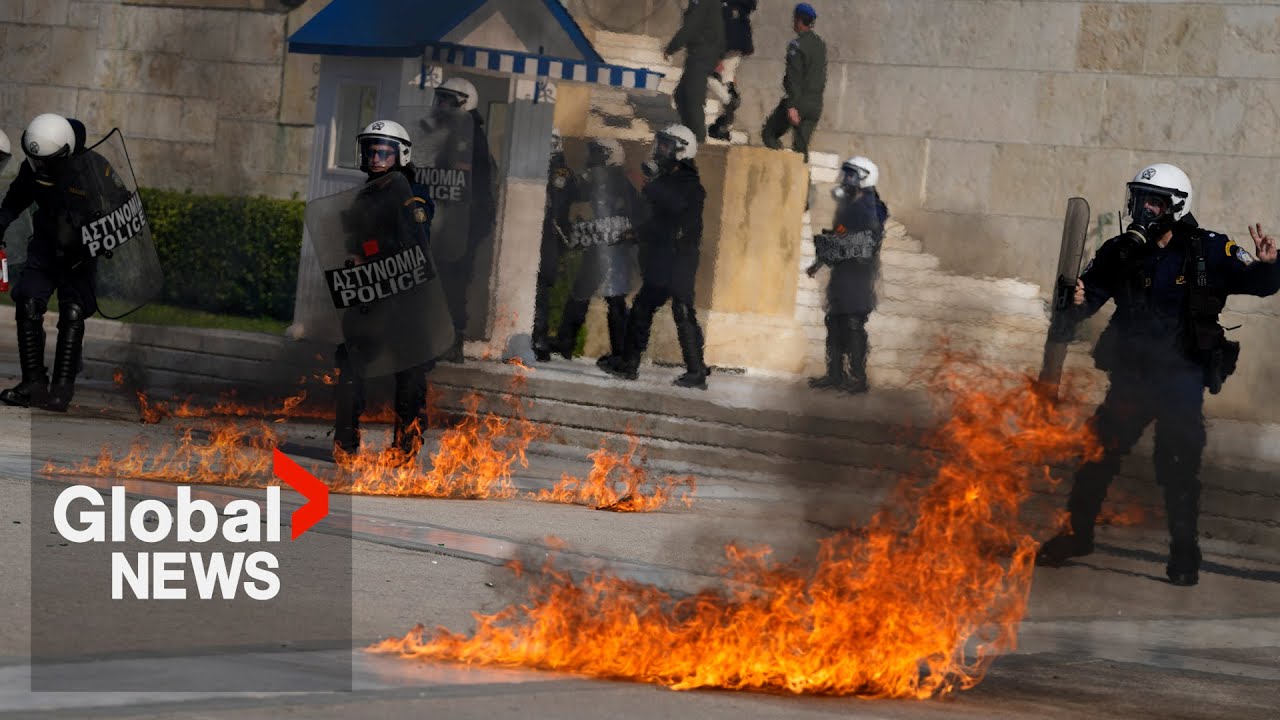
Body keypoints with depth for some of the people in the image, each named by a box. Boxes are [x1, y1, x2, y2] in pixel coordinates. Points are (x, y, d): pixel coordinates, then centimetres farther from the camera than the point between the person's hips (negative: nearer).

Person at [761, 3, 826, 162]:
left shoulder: (797, 45, -12)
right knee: (802, 145, 8)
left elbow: (794, 77, -18)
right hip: (815, 105, 7)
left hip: (798, 102, -7)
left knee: (769, 134, 5)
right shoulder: (821, 45, 13)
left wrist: (792, 106, -21)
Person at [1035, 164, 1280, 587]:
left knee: (1179, 467, -3)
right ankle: (1077, 534, 23)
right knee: (1098, 453, 6)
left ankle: (1184, 553, 12)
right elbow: (1090, 294, 0)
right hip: (1131, 374, 3)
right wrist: (1076, 302, -24)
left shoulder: (1208, 252, -10)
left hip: (1182, 380, -3)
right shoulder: (1121, 252, -1)